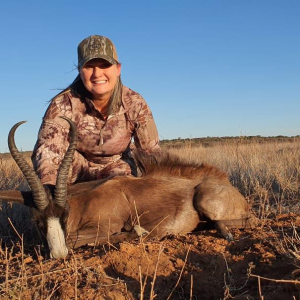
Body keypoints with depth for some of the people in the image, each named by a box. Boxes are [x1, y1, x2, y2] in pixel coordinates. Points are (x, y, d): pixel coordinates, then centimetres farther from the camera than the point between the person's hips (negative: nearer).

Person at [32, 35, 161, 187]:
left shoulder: (134, 104, -20)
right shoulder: (64, 104, -26)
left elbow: (151, 152, -15)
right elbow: (47, 148, -38)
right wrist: (47, 185, -57)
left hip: (115, 167, 1)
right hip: (74, 170, 0)